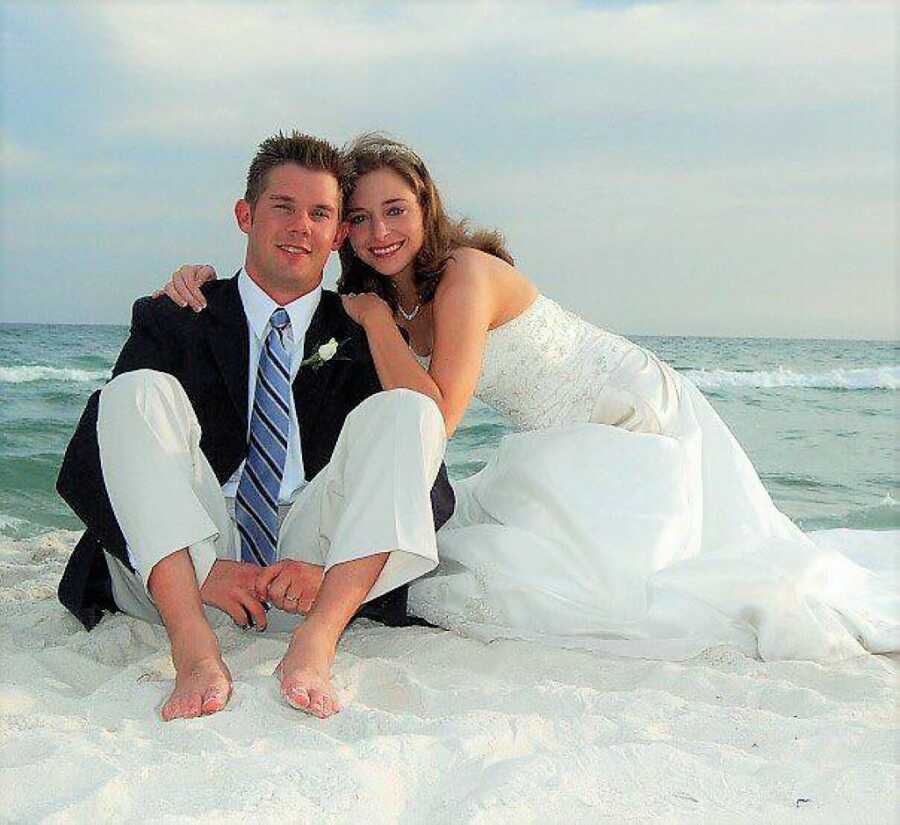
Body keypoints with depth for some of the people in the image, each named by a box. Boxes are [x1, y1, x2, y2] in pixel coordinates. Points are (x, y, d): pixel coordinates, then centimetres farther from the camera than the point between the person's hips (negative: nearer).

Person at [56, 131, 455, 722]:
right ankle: (196, 650, -35)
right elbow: (86, 470, -2)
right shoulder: (173, 321, 9)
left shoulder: (364, 339, 11)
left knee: (409, 410, -17)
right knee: (136, 394, -20)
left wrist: (331, 568, -19)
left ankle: (316, 646, -34)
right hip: (175, 575, 0)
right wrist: (201, 570, -18)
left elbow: (434, 493, 1)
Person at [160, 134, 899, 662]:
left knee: (602, 573, -25)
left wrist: (374, 314, -25)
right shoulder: (385, 293, 0)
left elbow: (435, 417, -31)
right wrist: (206, 276, -11)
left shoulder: (465, 271, -24)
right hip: (566, 450, 9)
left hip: (639, 423, -8)